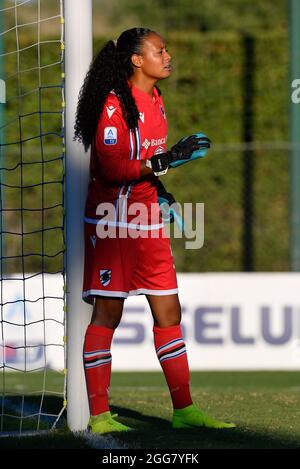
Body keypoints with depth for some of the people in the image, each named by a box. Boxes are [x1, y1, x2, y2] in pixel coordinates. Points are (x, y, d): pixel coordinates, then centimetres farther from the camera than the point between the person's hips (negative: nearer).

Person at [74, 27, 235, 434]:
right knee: (107, 314, -4)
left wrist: (160, 192, 15)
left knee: (169, 312, 8)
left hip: (148, 222, 8)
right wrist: (164, 160, -25)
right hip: (114, 221, -8)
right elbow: (111, 167, -23)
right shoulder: (115, 103, -15)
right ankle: (99, 416, 0)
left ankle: (184, 410, 14)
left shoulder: (154, 101, 11)